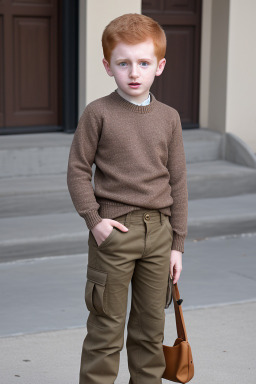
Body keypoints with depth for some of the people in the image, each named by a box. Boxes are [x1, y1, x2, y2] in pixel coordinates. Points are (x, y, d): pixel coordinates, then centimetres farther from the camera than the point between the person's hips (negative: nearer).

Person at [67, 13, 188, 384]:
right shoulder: (98, 113, -5)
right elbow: (78, 170, -2)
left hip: (158, 231, 4)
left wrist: (177, 243, 5)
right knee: (106, 327, 2)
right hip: (114, 230, -3)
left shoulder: (168, 118, 5)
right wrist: (93, 219, -13)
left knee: (151, 326, 13)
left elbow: (178, 181, 7)